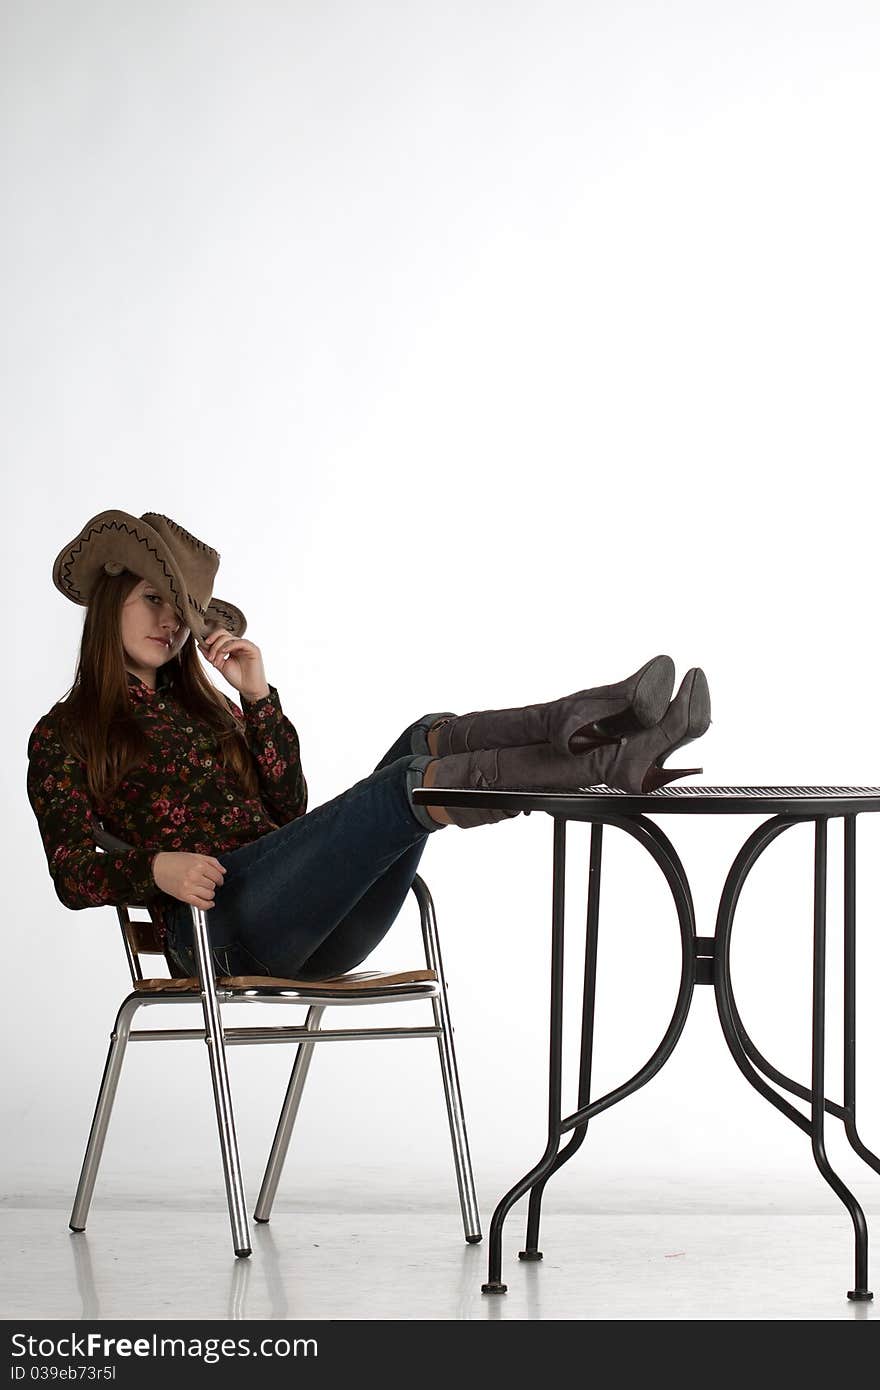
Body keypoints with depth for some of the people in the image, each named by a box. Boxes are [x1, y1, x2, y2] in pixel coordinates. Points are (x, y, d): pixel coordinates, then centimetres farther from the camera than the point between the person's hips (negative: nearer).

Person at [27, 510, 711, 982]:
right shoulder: (65, 735, 12)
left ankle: (586, 720, -40)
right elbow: (72, 875, -1)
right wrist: (156, 867, -22)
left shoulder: (202, 706, 29)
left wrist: (259, 698, 7)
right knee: (413, 782, -27)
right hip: (216, 924, -6)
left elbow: (289, 810, 16)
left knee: (429, 739, -15)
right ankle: (613, 762, -38)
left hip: (309, 933, 6)